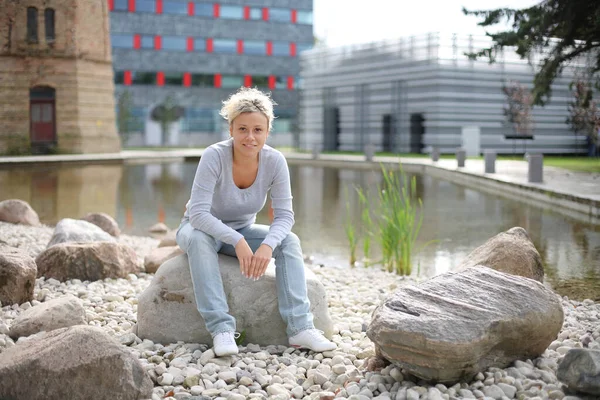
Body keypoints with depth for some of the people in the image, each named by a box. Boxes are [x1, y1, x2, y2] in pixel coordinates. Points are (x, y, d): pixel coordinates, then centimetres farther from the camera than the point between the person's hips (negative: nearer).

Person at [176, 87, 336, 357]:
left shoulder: (274, 161, -18)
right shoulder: (214, 156, -28)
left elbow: (284, 216, -17)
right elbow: (198, 213, -32)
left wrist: (267, 245, -36)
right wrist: (236, 241, -44)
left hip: (243, 230, 3)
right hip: (202, 228, -3)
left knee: (289, 241, -21)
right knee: (199, 239, -37)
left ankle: (300, 327, -26)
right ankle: (221, 328, -37)